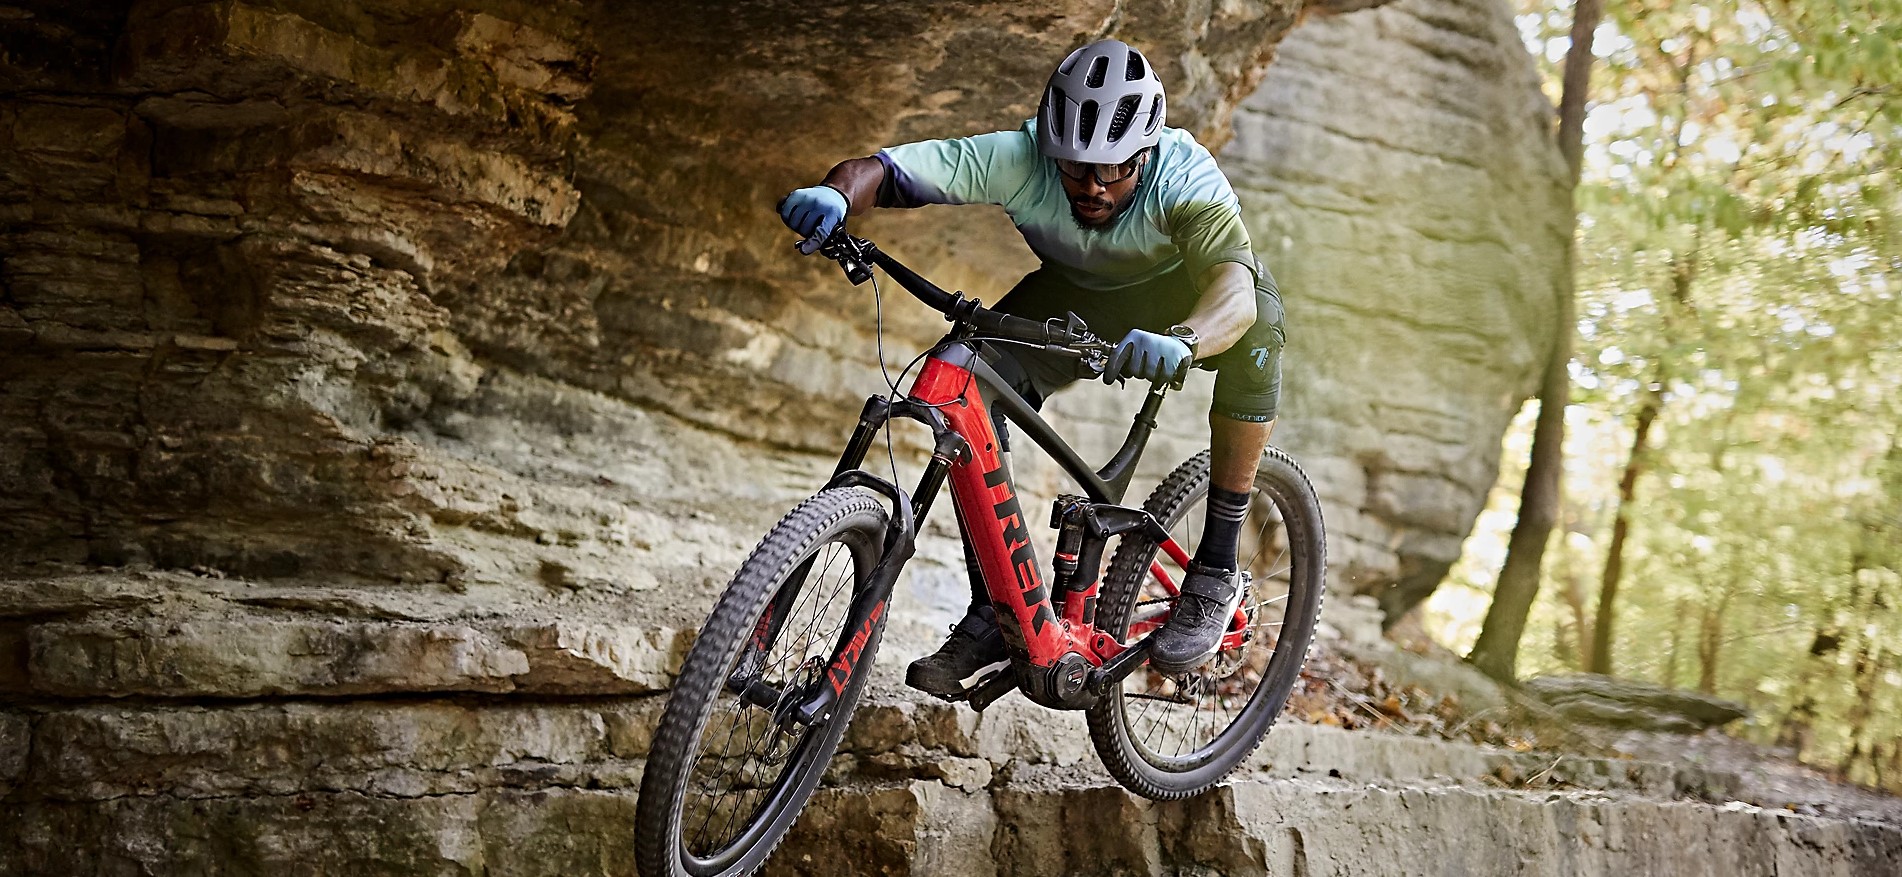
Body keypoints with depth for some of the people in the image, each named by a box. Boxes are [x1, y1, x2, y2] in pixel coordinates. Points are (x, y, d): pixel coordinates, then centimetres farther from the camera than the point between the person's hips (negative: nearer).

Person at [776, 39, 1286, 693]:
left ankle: (1216, 567, -26)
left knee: (1259, 308, -37)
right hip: (1075, 297, 2)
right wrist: (837, 193, -60)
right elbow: (883, 169, -36)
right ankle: (993, 615, -10)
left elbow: (1234, 284, -54)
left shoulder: (1183, 177, -37)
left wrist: (1181, 340, -75)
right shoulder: (1019, 158, -31)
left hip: (1181, 298, -2)